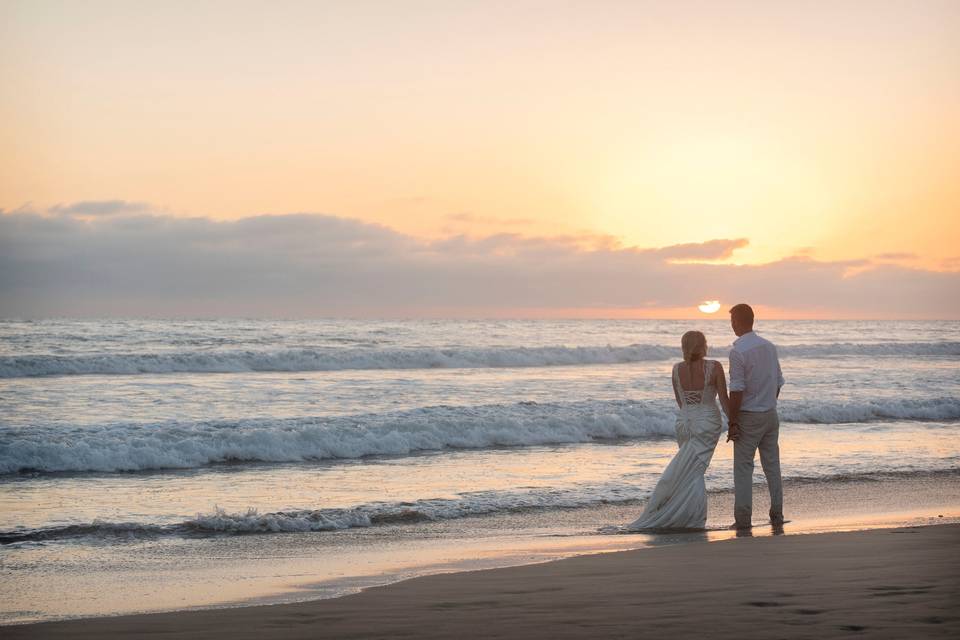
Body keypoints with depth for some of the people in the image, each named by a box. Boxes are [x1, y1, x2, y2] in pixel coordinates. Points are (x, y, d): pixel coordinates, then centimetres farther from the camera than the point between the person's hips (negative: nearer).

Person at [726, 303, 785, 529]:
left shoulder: (738, 351, -16)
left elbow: (737, 391, -18)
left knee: (743, 468, 0)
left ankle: (743, 518, -1)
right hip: (771, 415, 6)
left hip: (749, 417, -6)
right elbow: (778, 383, 13)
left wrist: (732, 423, -13)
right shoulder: (770, 347, 6)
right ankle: (776, 515, 13)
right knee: (772, 465, 11)